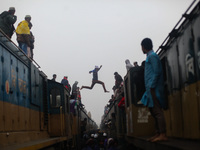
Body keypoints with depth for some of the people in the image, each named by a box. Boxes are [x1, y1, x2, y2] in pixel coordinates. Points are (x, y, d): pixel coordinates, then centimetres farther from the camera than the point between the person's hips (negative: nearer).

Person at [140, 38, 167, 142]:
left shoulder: (152, 56, -7)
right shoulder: (150, 56, 22)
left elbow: (156, 72, -16)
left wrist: (151, 87, -19)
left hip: (154, 88, -10)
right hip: (151, 88, 10)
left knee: (157, 111, -13)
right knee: (154, 111, 10)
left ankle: (163, 135, -14)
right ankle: (158, 133, 13)